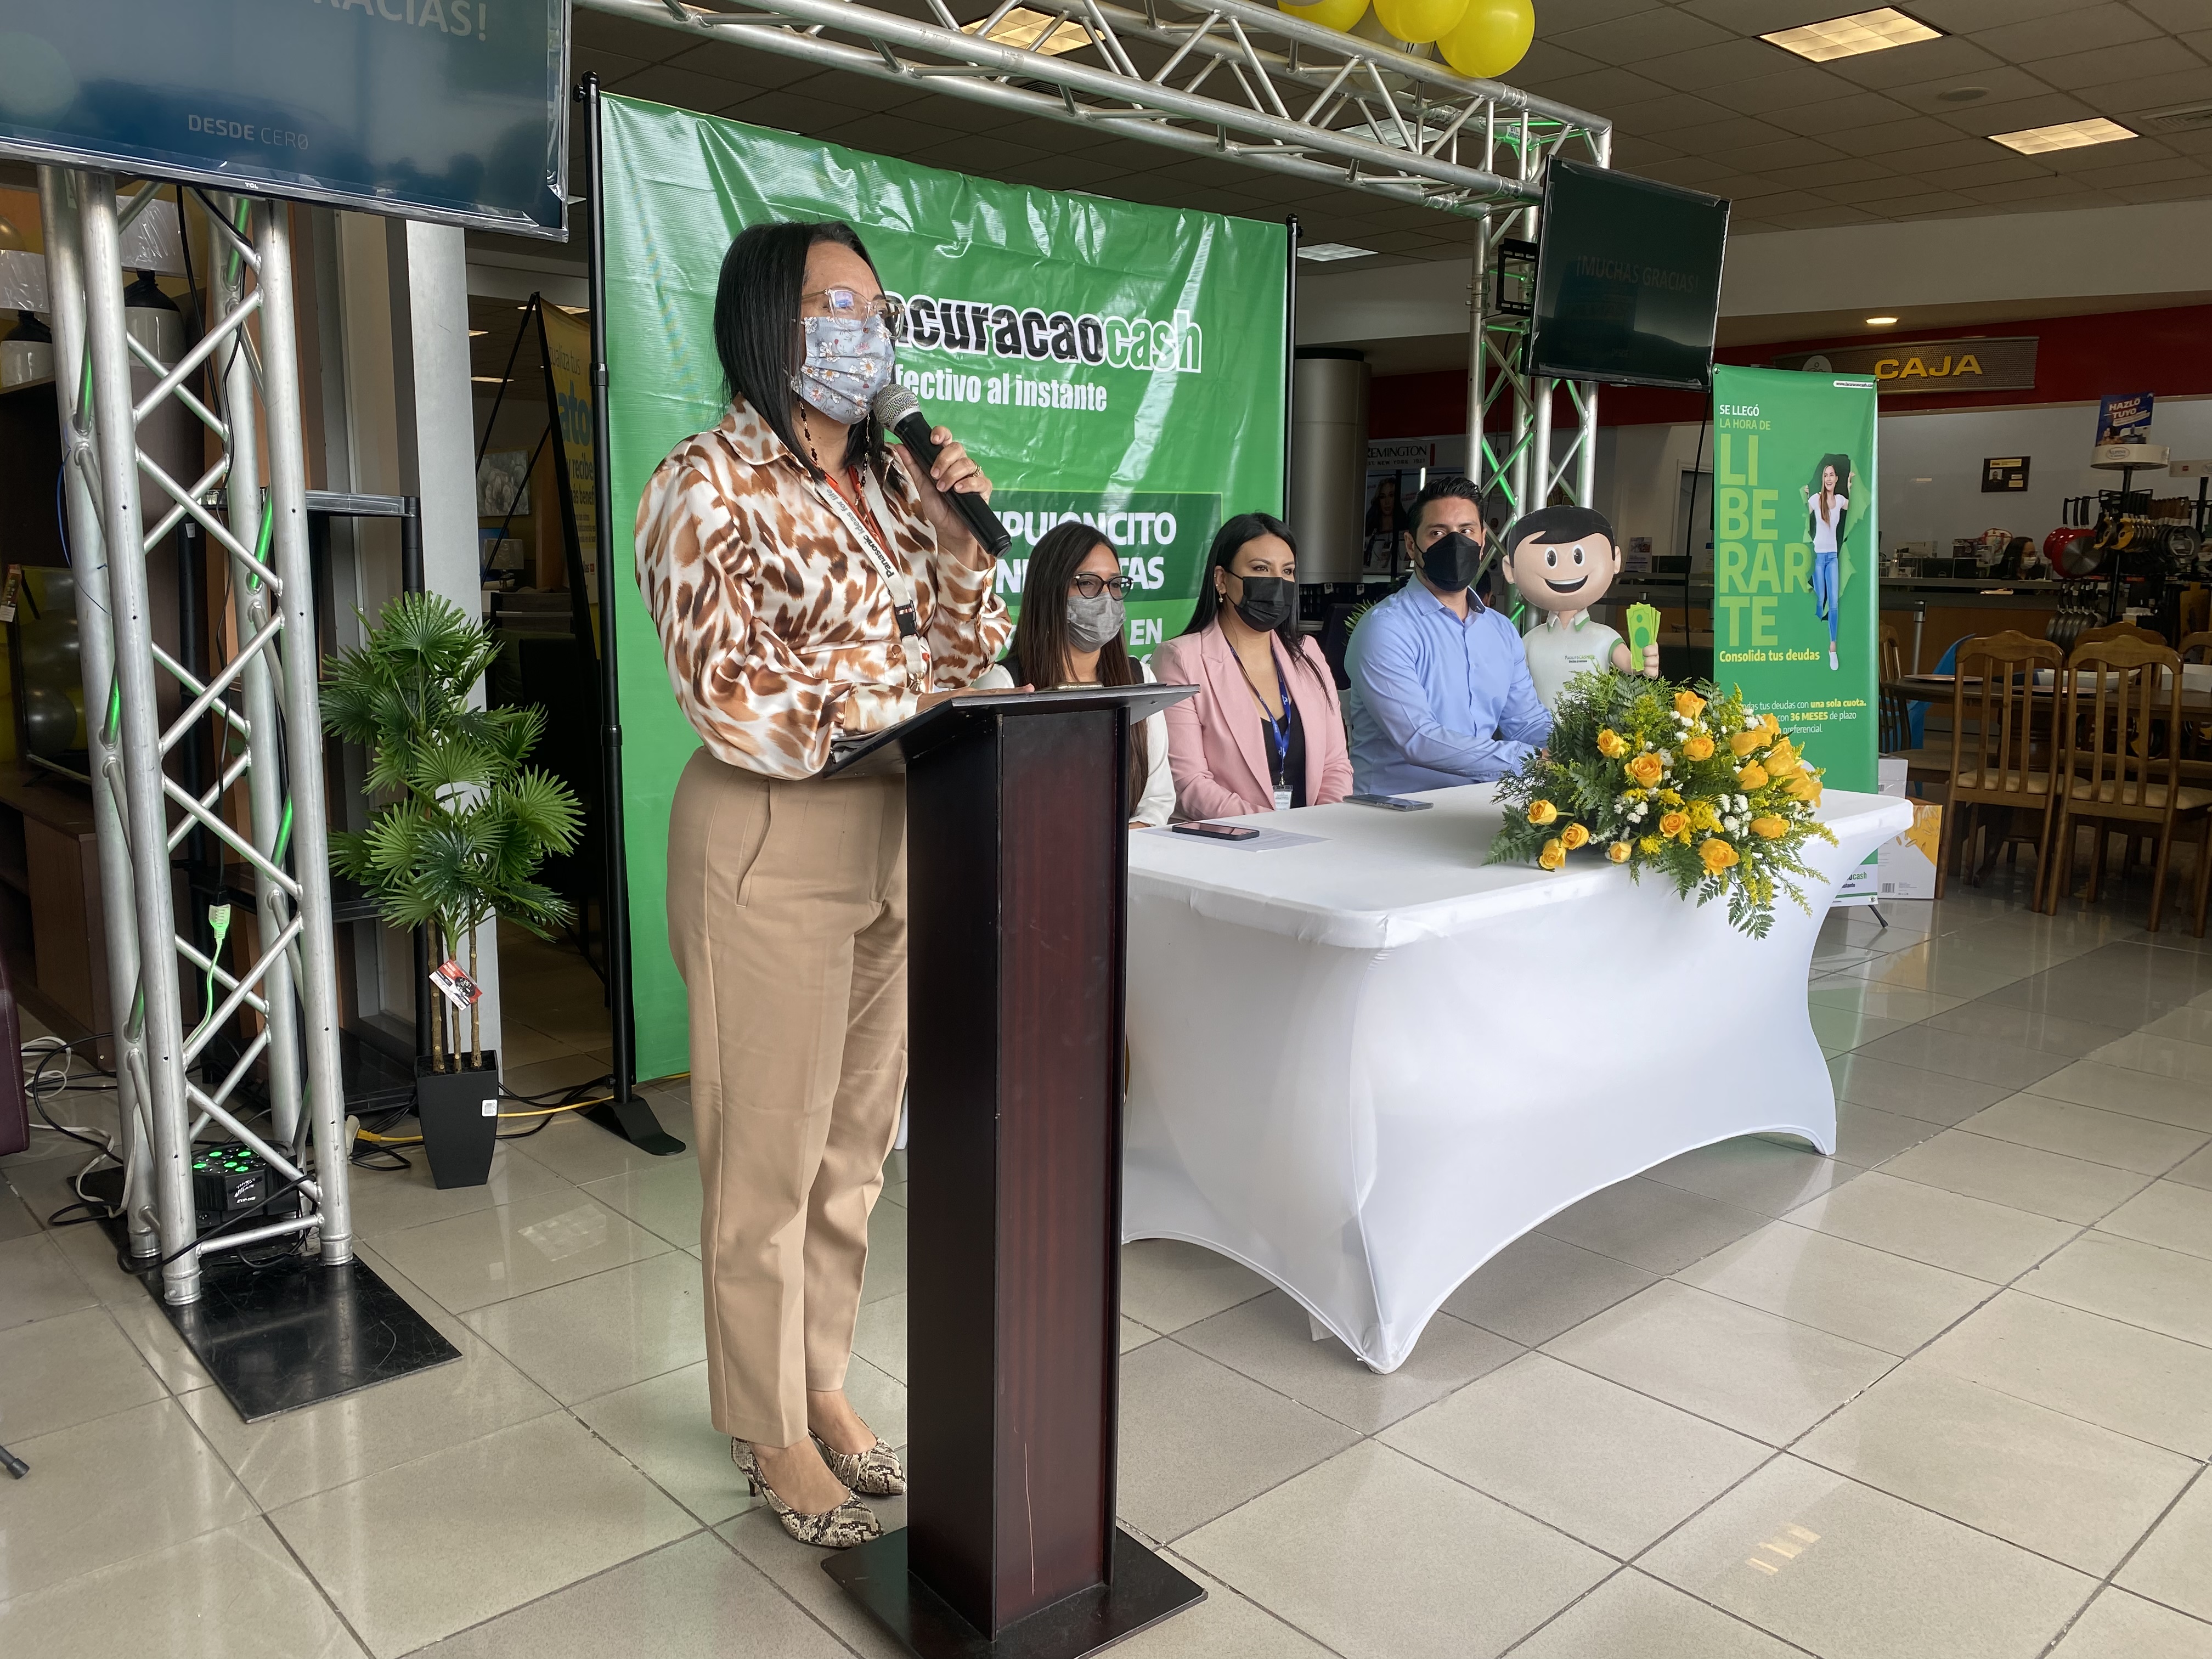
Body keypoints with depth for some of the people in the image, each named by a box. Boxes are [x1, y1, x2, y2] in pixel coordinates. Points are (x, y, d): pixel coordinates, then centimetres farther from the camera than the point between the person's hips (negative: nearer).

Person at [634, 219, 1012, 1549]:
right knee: (770, 1156, 6)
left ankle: (822, 1386, 35)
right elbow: (743, 706, -19)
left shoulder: (890, 478, 11)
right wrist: (917, 704, -14)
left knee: (858, 1142, 16)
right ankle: (773, 1434, 25)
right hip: (771, 845, -7)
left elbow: (966, 655, 11)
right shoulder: (710, 485, -10)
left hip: (895, 837, 7)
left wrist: (959, 542, -5)